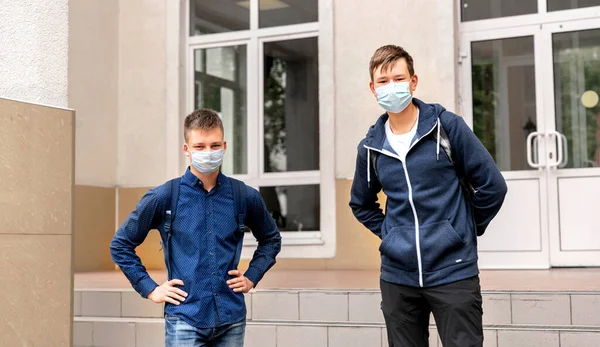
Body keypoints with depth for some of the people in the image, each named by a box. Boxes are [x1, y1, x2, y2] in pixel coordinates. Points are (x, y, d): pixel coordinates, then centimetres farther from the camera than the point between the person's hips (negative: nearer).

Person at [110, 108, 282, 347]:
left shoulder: (245, 197, 3)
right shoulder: (163, 197, -4)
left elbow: (271, 239, 21)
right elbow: (120, 244, 5)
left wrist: (252, 277, 9)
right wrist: (150, 289, 0)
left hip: (231, 319, 3)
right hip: (185, 319, -2)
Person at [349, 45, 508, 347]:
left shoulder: (447, 126, -5)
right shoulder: (371, 146, 6)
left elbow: (492, 185, -2)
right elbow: (361, 204, 22)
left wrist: (465, 230, 4)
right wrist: (389, 234, 10)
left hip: (453, 271, -3)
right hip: (397, 275, 4)